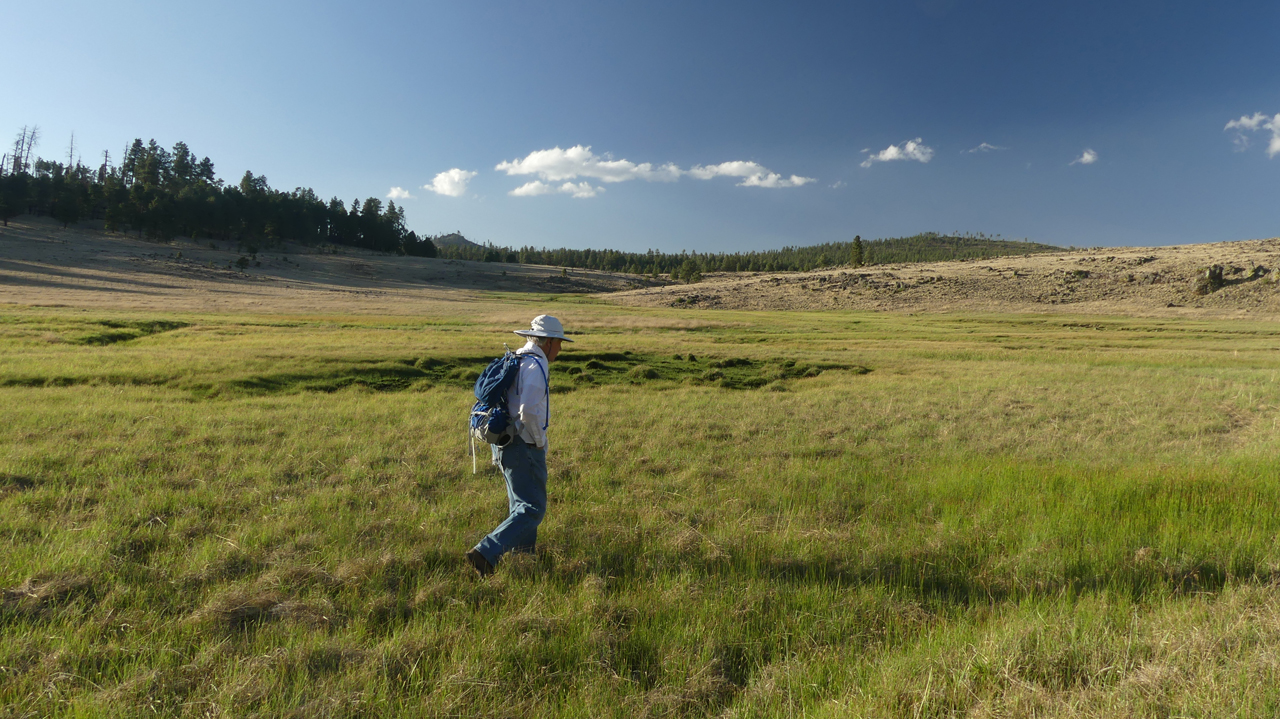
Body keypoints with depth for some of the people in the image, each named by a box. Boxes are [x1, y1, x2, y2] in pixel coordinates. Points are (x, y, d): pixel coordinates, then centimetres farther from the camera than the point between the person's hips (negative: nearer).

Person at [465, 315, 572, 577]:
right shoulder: (535, 366, -17)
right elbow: (529, 411, -29)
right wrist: (540, 441, -13)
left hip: (504, 444, 10)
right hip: (524, 447, -10)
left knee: (521, 504, 19)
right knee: (532, 509, -5)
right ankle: (486, 553, -13)